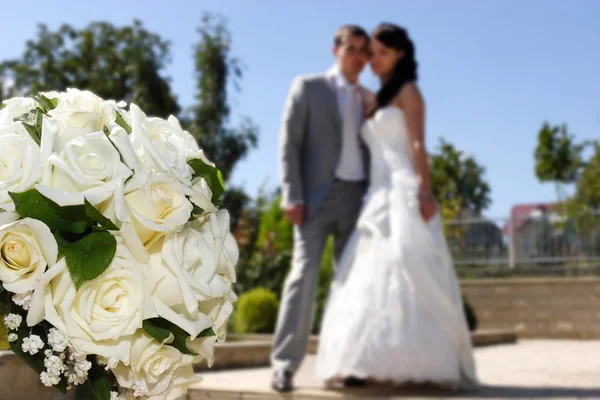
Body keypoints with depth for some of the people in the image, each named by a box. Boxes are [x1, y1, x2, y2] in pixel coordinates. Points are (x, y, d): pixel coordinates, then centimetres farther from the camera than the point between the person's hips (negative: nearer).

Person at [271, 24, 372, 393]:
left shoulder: (368, 99, 18)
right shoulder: (308, 87, 4)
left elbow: (369, 151, 18)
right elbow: (289, 143, -3)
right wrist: (292, 196, -14)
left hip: (357, 197, 5)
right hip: (317, 194, -5)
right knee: (305, 272, -15)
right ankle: (285, 363, -15)